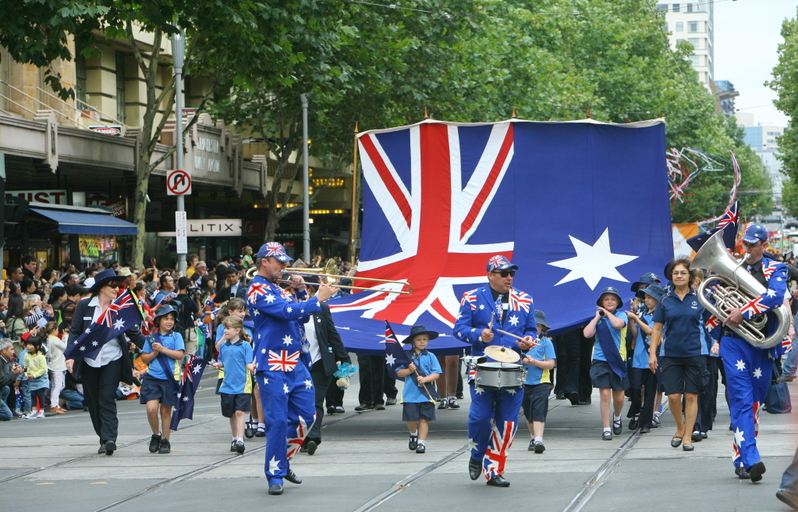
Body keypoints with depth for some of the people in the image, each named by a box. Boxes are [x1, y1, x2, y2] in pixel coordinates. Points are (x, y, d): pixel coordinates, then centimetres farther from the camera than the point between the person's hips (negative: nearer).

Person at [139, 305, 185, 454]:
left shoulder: (176, 337, 4)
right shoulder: (151, 338, 8)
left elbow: (179, 355, -8)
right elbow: (144, 358, 9)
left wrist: (162, 349, -14)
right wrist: (154, 353, -9)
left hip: (169, 379, -1)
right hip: (152, 377, 1)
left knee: (166, 410, 6)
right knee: (151, 408, -12)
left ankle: (165, 441, 18)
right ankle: (156, 435, 11)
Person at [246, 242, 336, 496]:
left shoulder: (276, 289, 19)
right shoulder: (258, 290, -10)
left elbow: (300, 317, 17)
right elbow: (287, 312, -21)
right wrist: (318, 299, -17)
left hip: (294, 363, 9)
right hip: (273, 366, -9)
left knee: (305, 416, 9)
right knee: (278, 421, -8)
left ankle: (282, 461, 24)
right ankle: (275, 475, 0)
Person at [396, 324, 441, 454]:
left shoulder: (430, 357, 4)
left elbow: (436, 374, -1)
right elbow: (399, 372, 4)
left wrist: (425, 379, -17)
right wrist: (409, 370, -14)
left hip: (426, 394, 0)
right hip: (410, 394, 0)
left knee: (424, 418, -2)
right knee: (410, 418, 0)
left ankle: (421, 442, 4)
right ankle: (414, 434, 30)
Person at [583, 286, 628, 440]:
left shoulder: (621, 315, 4)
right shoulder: (597, 319, 9)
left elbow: (618, 324, -20)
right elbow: (587, 333, -8)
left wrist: (607, 313, -7)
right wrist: (597, 317, -2)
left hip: (618, 361, 0)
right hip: (600, 361, 0)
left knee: (618, 397, 6)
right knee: (605, 394, -9)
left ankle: (617, 418, 37)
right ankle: (606, 429, -4)